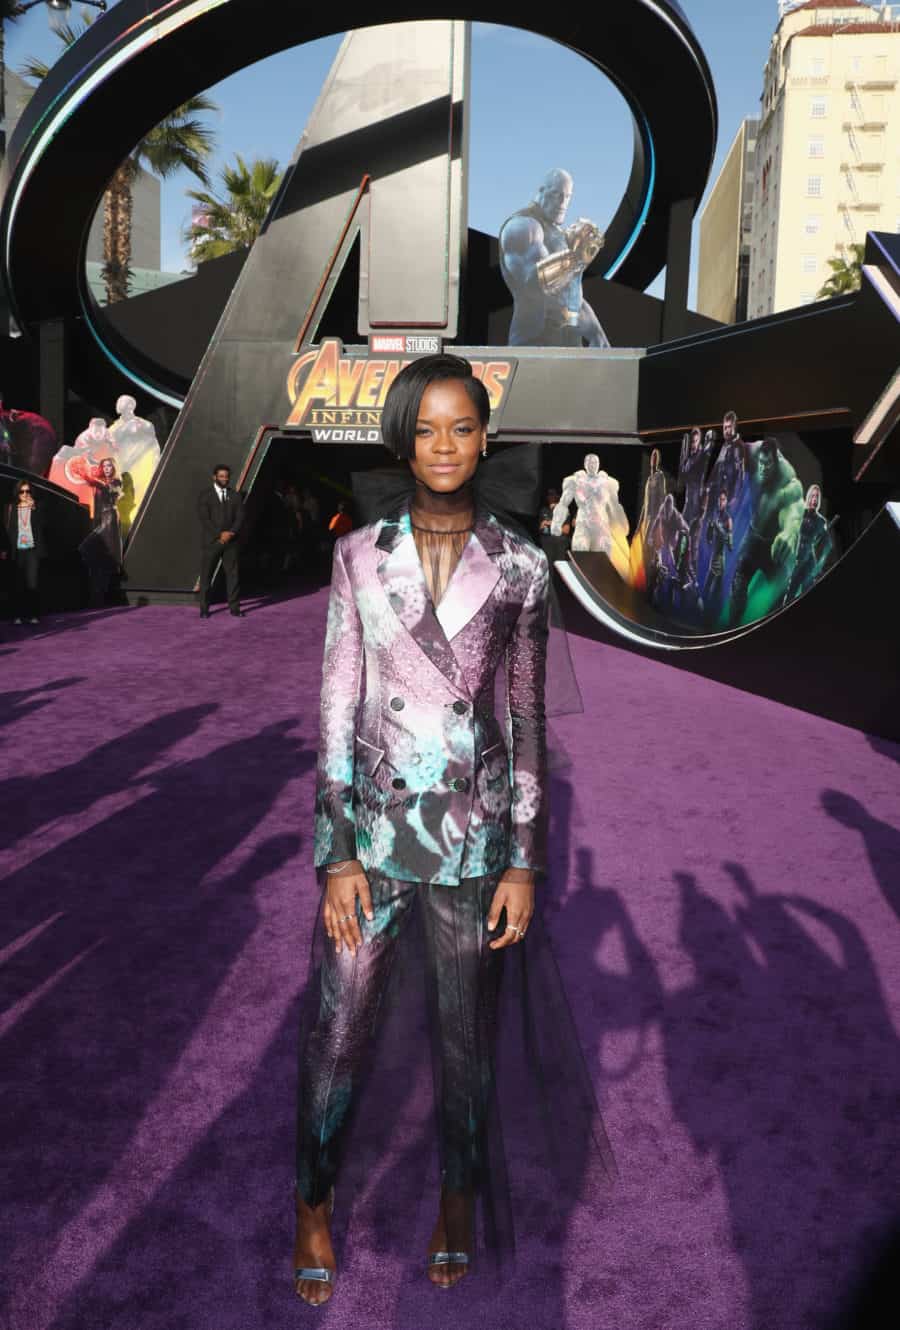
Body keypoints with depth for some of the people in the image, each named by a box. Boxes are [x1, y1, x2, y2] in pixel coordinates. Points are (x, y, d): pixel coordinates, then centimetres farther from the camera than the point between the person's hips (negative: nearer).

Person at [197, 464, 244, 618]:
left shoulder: (235, 496, 10)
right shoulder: (204, 495, 0)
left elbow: (240, 518, 3)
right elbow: (204, 518, -9)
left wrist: (231, 533, -14)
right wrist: (220, 534, -16)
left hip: (230, 542, 3)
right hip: (210, 541, -3)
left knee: (233, 574, -1)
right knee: (206, 575, 1)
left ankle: (234, 607, 4)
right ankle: (204, 609, 6)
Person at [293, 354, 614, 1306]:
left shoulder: (521, 565, -1)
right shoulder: (359, 554, -1)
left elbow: (527, 716, 2)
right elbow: (336, 708, -2)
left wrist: (524, 861, 0)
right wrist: (338, 853, -6)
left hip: (475, 833, 0)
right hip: (374, 824, 0)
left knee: (465, 1038, 14)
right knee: (337, 1032, 9)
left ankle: (459, 1199, 41)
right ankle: (314, 1204, 36)